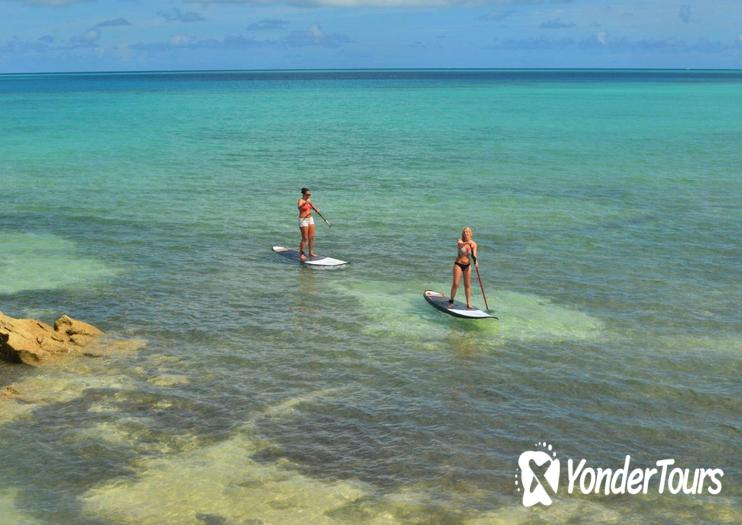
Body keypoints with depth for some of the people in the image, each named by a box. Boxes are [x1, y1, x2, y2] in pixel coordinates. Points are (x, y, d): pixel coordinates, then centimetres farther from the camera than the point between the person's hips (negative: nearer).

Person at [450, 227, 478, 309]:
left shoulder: (473, 244, -3)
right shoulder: (460, 241, -10)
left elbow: (474, 255, -10)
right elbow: (460, 244, -35)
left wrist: (475, 261, -32)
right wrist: (467, 242, -55)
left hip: (467, 265, 3)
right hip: (458, 265, -3)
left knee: (467, 285, 5)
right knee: (455, 284, -4)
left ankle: (468, 303, 8)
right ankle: (451, 301, 13)